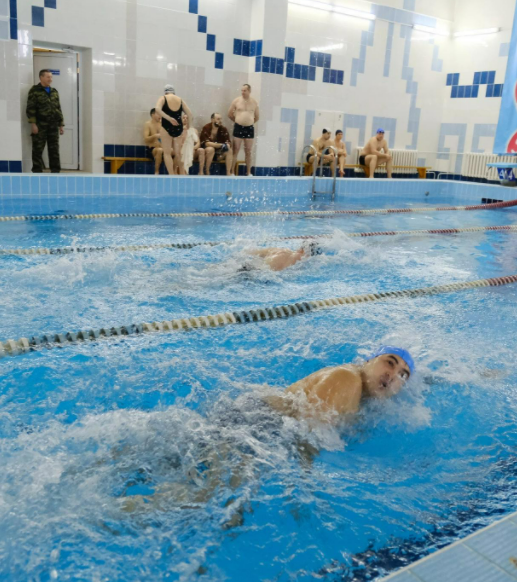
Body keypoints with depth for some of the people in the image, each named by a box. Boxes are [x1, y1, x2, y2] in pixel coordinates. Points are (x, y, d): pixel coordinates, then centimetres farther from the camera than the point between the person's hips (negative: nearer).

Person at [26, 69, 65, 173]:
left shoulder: (54, 91, 17)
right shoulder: (35, 91, 1)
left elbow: (59, 109, 18)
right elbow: (30, 108, -5)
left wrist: (61, 125, 13)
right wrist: (33, 124, -13)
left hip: (53, 125, 5)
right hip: (40, 125, -4)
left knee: (54, 149, 4)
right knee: (38, 149, -2)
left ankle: (55, 171, 9)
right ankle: (37, 171, 3)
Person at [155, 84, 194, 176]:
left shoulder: (163, 98, 3)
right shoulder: (180, 100, 12)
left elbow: (157, 109, -17)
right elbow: (189, 113, 4)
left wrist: (169, 118, -20)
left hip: (167, 127, -3)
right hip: (178, 127, 3)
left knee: (167, 152, 2)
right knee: (178, 153, 12)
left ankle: (171, 176, -6)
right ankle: (183, 174, 14)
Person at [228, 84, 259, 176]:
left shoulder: (254, 102, 4)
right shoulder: (236, 101, 0)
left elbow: (257, 117, 15)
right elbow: (230, 114, 8)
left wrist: (249, 122, 10)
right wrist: (238, 121, 10)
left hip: (250, 128, 1)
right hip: (238, 127, -1)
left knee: (248, 152, 5)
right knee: (235, 151, -1)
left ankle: (248, 173, 10)